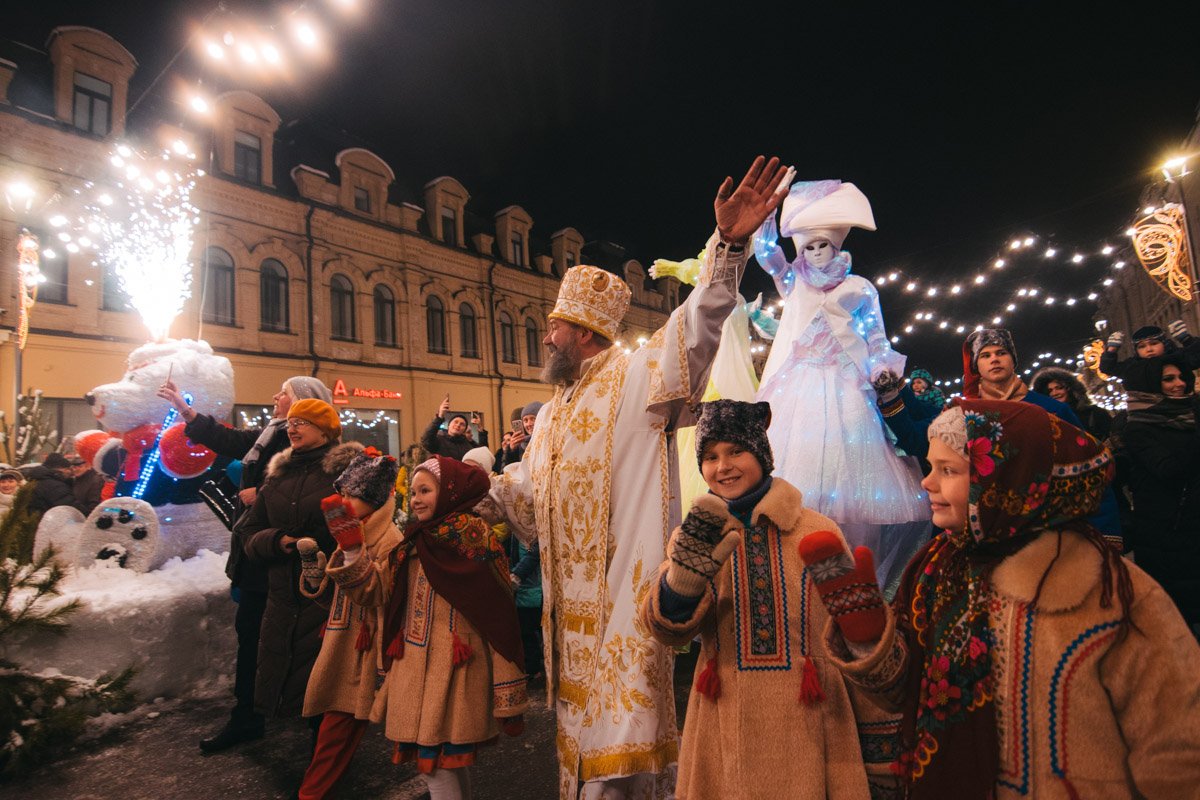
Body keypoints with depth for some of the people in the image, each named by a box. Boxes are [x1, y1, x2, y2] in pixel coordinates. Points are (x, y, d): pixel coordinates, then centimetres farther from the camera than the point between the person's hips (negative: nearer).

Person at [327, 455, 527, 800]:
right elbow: (374, 590, 7)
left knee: (435, 764, -2)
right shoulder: (412, 542, 9)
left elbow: (497, 617, -14)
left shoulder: (473, 538, -13)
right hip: (413, 667, 7)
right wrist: (351, 551, -7)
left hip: (452, 668, -7)